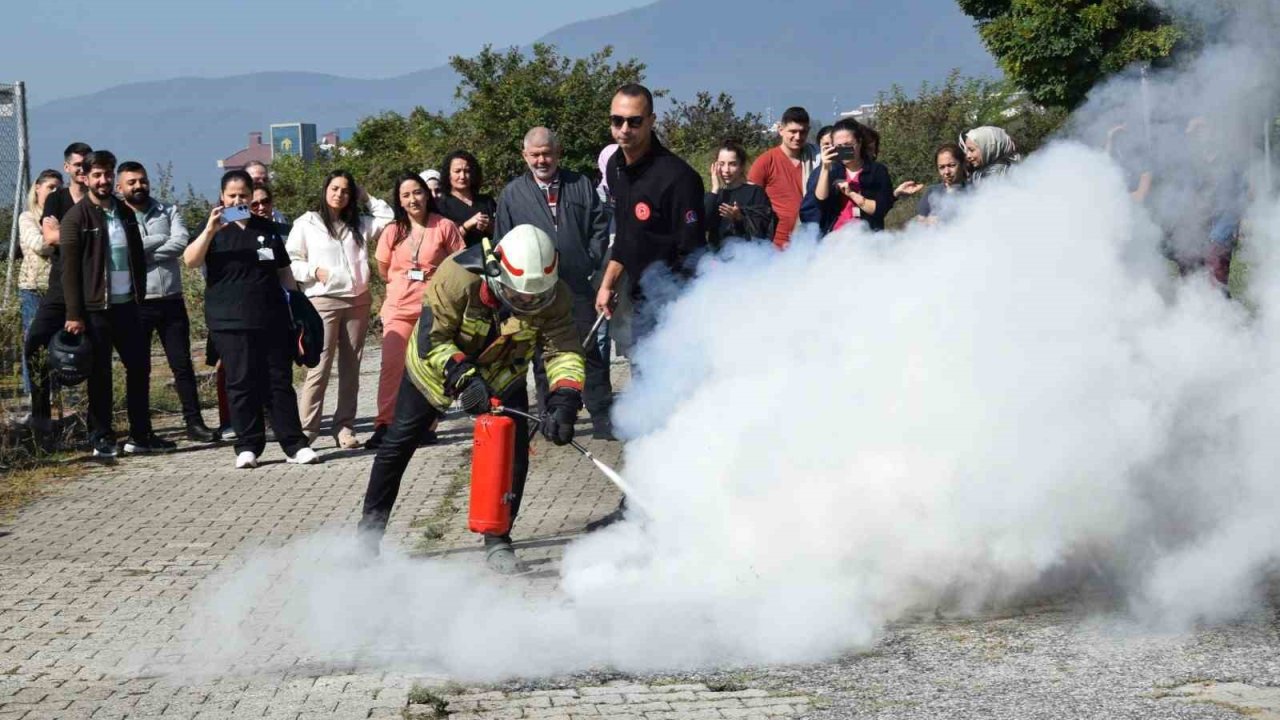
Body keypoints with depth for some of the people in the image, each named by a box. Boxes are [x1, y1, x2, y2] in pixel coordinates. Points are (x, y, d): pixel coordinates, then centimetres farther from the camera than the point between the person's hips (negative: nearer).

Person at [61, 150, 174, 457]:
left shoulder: (125, 213, 12)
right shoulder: (76, 218, -7)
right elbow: (69, 268, -10)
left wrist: (140, 295, 9)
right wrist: (74, 314, -16)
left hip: (126, 305, 6)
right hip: (95, 308, -6)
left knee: (139, 366, 8)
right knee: (100, 374, 1)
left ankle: (141, 435, 17)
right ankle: (102, 438, 9)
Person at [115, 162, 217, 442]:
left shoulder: (168, 212, 9)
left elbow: (181, 242, -8)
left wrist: (143, 251, -12)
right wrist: (160, 240, -10)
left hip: (171, 301, 2)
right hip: (136, 304, -2)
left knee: (183, 365, 4)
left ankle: (195, 422, 8)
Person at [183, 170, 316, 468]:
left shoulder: (267, 229, 15)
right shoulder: (214, 231, 5)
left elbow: (283, 271, 21)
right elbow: (190, 260, -11)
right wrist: (210, 230, -23)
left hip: (272, 318, 2)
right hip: (230, 322, -2)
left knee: (279, 382, 2)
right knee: (242, 384, -2)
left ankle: (295, 444, 3)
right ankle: (248, 447, 4)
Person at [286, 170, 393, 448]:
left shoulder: (358, 224, 16)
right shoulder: (307, 223, 4)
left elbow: (388, 219, 13)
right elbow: (290, 259, 2)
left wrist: (367, 198, 13)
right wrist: (312, 271, -12)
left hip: (358, 300, 5)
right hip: (323, 300, -5)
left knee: (351, 367, 5)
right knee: (320, 367, -11)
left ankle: (344, 427, 10)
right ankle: (306, 429, -9)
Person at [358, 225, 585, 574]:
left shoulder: (554, 295, -29)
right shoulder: (458, 276, -38)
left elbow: (564, 349, -25)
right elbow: (431, 339, -31)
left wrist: (565, 400, -41)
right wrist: (463, 377, -43)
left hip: (502, 373, 2)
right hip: (437, 362, -2)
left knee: (513, 453, -10)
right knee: (398, 443, 6)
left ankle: (498, 539, 8)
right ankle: (371, 526, 26)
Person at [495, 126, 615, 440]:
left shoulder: (580, 185, 9)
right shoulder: (512, 194, 7)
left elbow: (599, 226, 11)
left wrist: (591, 261, 1)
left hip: (578, 287, 0)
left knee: (591, 352, 0)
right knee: (544, 358, 5)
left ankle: (603, 419, 4)